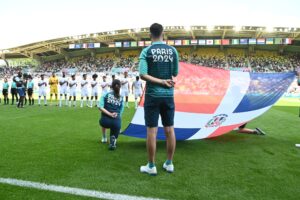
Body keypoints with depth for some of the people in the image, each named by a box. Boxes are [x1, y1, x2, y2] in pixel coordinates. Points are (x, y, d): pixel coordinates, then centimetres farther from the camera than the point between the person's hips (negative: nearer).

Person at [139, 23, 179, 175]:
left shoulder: (146, 51, -5)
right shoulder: (172, 50, 3)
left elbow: (143, 75, -15)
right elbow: (175, 74, 7)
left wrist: (162, 81, -10)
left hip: (153, 95, -3)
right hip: (168, 95, 3)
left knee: (152, 130, 3)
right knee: (169, 130, 10)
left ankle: (151, 166, 12)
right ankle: (169, 163, 22)